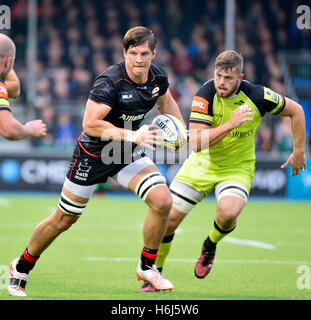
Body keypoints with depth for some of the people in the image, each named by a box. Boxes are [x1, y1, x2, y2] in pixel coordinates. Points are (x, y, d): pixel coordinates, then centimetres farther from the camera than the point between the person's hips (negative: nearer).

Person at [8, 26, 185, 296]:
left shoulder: (158, 77, -7)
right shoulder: (110, 81, -28)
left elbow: (165, 101, 17)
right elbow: (90, 124, -32)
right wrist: (132, 135, -35)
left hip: (128, 153, 5)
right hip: (93, 154, -5)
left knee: (162, 201, -16)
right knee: (63, 220, 4)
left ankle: (147, 267, 4)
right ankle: (21, 269, 26)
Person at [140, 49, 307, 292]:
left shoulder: (256, 96, -19)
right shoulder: (206, 94, -20)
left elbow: (296, 110, -2)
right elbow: (196, 142, -27)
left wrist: (299, 152, 0)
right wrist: (231, 123, -36)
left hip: (237, 168, -1)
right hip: (201, 164, 1)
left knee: (228, 213, -30)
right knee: (168, 218, -5)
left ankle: (210, 246, 5)